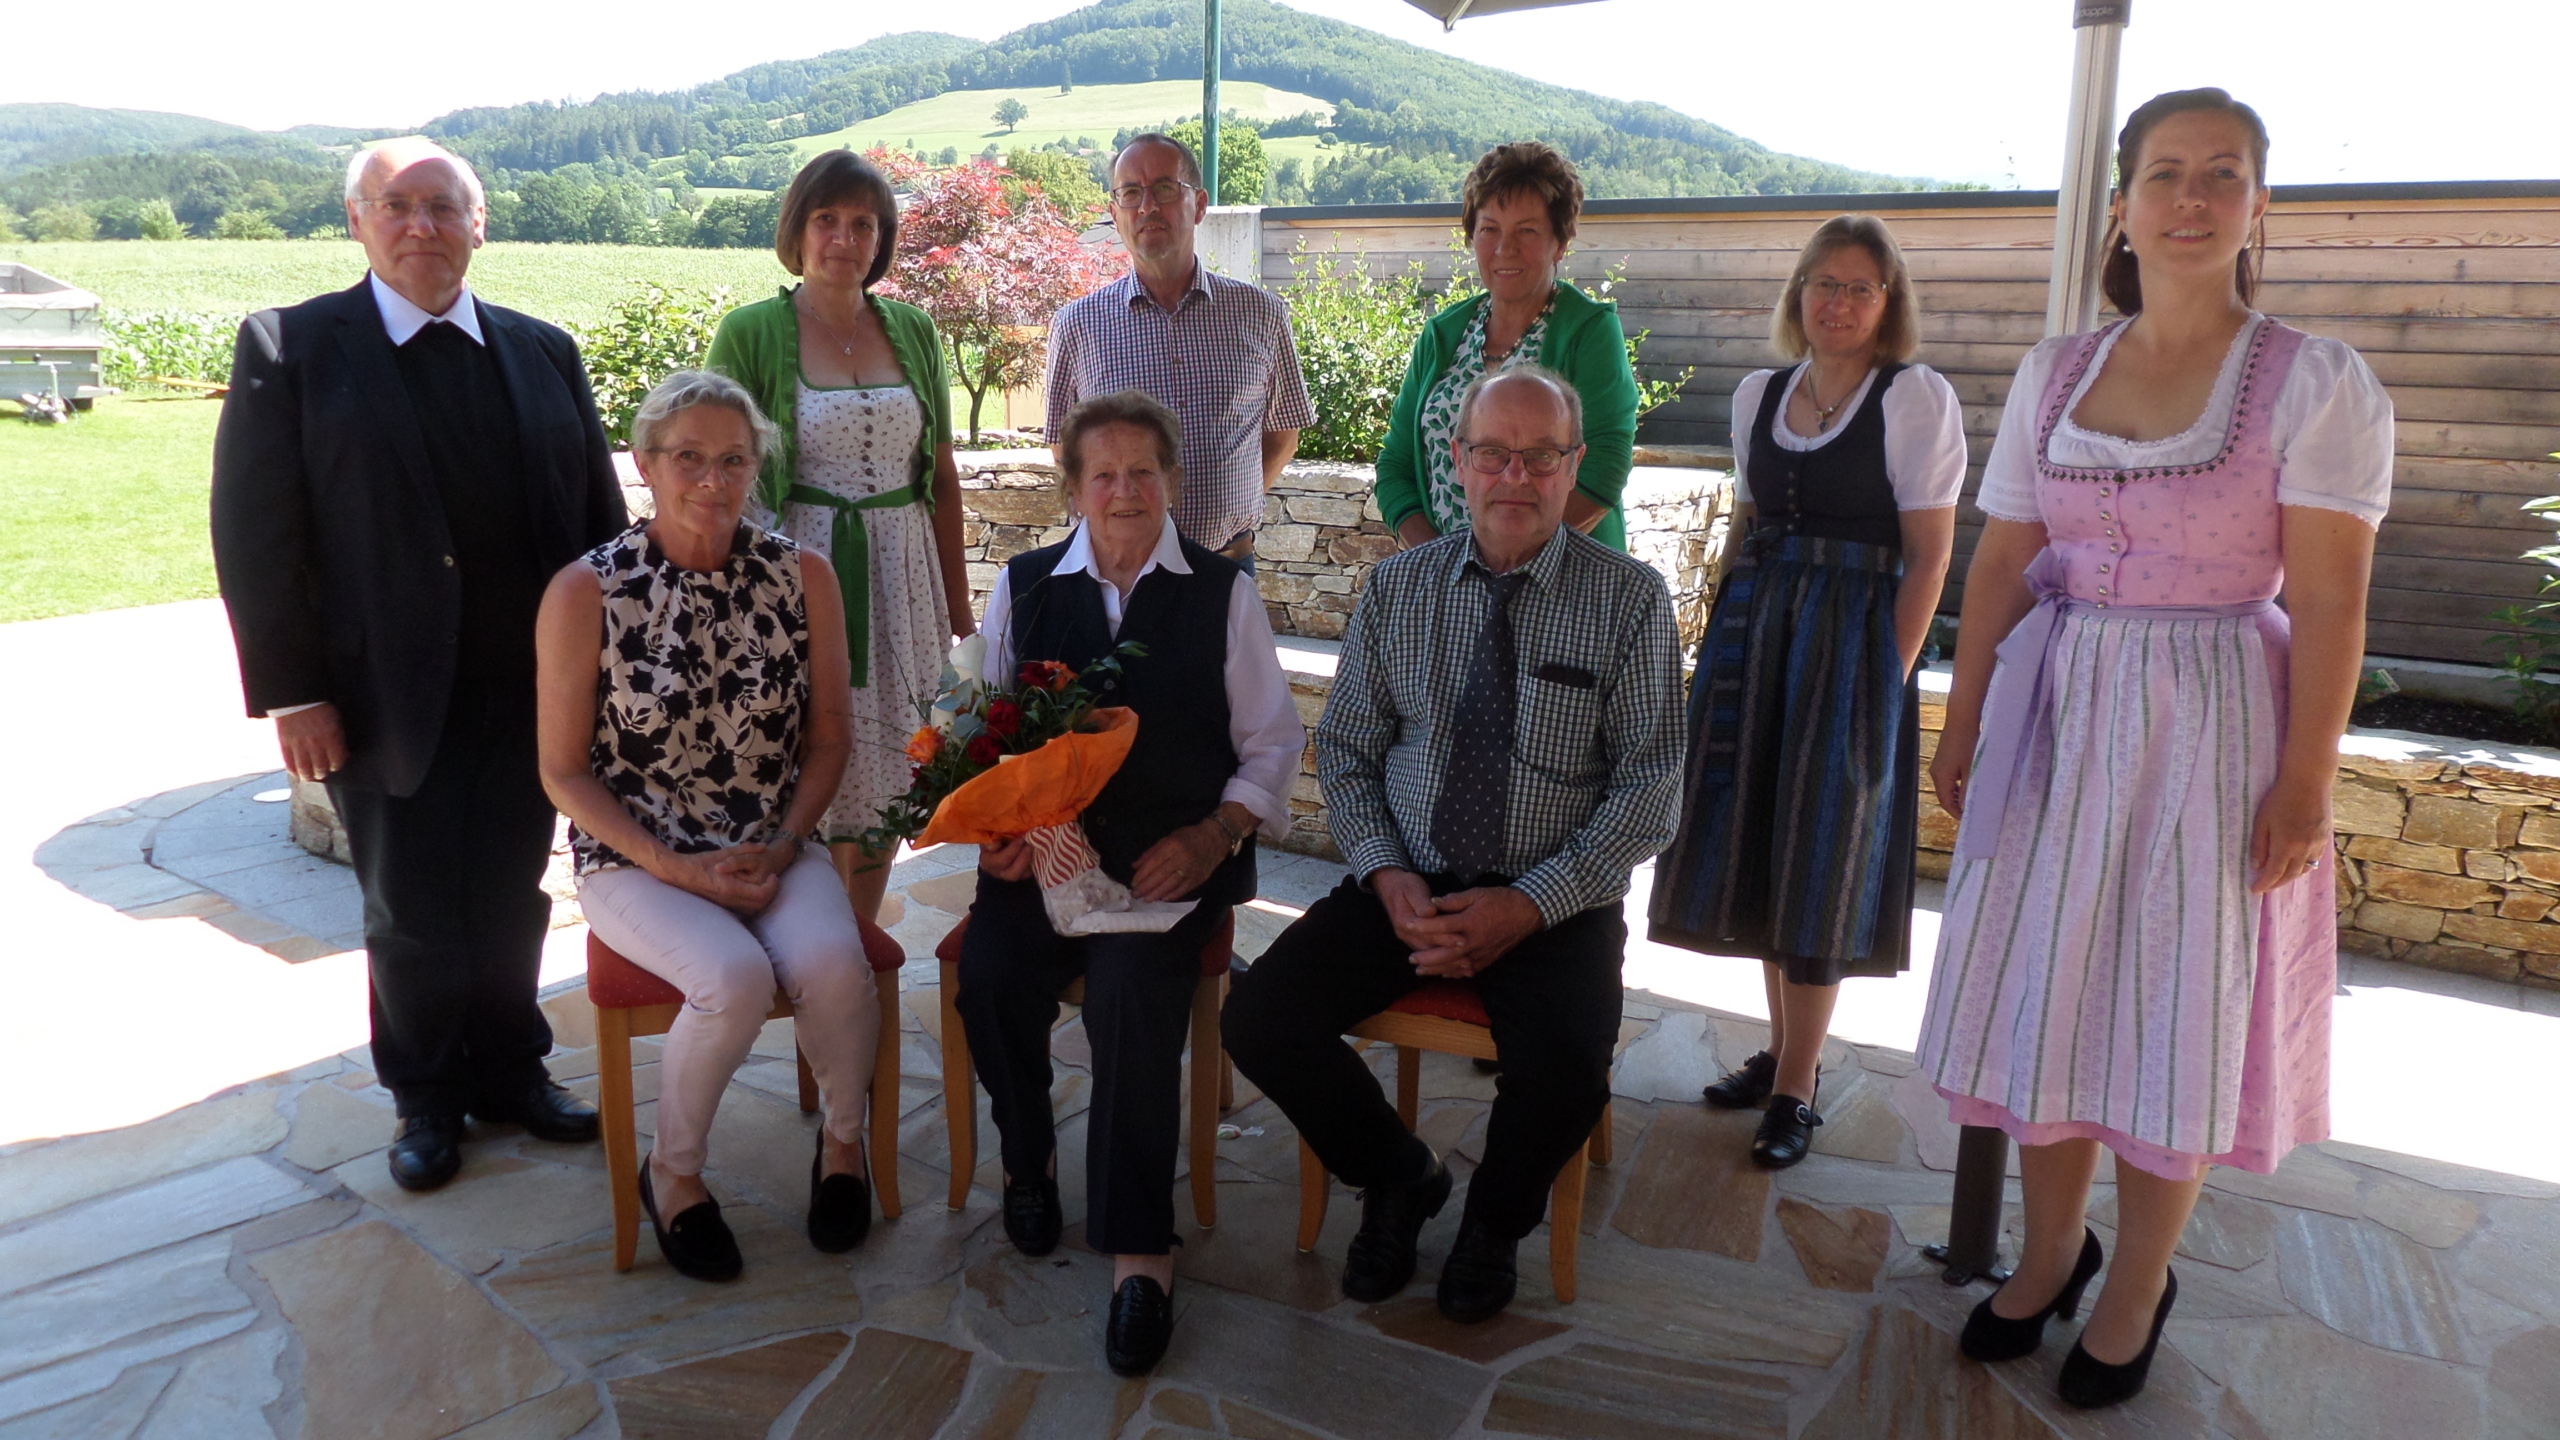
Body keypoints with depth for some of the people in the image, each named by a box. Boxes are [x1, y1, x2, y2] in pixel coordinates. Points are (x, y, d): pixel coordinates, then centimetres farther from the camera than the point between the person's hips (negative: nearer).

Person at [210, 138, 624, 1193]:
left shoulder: (542, 351, 7)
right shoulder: (290, 348, -3)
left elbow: (598, 514, 7)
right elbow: (254, 536, -6)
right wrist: (292, 693, -11)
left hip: (531, 688, 3)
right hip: (388, 697, -2)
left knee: (511, 896, 14)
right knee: (412, 913, 10)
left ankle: (509, 1072, 34)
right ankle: (426, 1097, 31)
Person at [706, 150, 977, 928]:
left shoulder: (912, 330, 9)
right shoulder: (750, 332, -2)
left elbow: (941, 477, 12)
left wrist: (958, 605, 11)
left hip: (898, 575, 4)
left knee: (880, 783, 9)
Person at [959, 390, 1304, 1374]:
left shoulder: (1223, 593, 8)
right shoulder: (1023, 587, 14)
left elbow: (1271, 744, 7)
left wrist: (1210, 837, -8)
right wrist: (1004, 830, -6)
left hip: (1175, 851, -2)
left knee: (1132, 987, -30)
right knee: (991, 972, -26)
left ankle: (1138, 1250, -16)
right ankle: (1027, 1155, 7)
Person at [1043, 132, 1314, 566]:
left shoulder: (1261, 314, 2)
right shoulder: (1075, 325, 0)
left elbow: (1282, 436, 11)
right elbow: (1065, 448, 9)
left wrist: (1226, 509, 1)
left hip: (1227, 563, 1)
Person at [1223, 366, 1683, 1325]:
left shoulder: (1630, 599, -3)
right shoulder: (1396, 588, 5)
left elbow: (1650, 789, -5)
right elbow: (1345, 749, 7)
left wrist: (1530, 904, -16)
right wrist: (1386, 877, -11)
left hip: (1553, 903, -2)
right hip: (1408, 883, 3)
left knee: (1567, 1070, -30)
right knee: (1258, 1020, -18)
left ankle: (1494, 1224, 8)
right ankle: (1397, 1176, 13)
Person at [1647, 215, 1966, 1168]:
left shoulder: (1918, 399, -5)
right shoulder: (1758, 393, 11)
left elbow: (1928, 554, -8)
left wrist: (1889, 677, -14)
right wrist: (1728, 638, 10)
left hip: (1851, 639, -6)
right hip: (1751, 625, 6)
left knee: (1818, 853, -1)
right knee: (1756, 841, 10)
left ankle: (1794, 1091, 8)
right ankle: (1783, 1048, 26)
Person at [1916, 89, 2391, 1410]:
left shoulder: (2315, 383, -6)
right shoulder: (2054, 373, 5)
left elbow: (2329, 598, -10)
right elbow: (2000, 564, 6)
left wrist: (2305, 783, -13)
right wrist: (1961, 724, 3)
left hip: (2211, 729, -3)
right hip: (2055, 716, 4)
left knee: (2176, 1010, 7)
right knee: (2045, 987, 10)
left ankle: (2137, 1285, 27)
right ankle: (2050, 1251, 31)